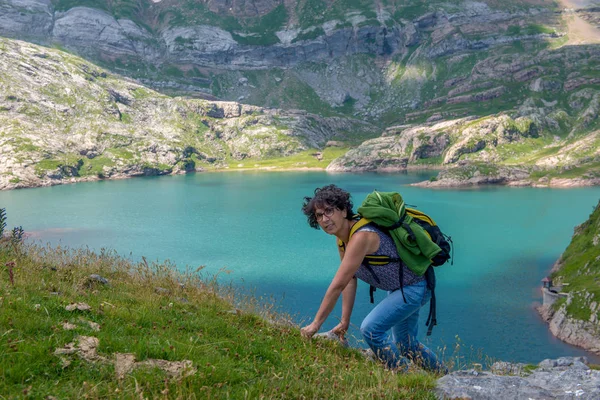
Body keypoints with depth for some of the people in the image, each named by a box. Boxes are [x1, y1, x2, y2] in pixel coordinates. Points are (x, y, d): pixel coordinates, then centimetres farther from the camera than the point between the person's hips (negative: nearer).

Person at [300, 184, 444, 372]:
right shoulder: (343, 238, -4)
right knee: (406, 344, 22)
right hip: (399, 289, 10)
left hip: (414, 288, -10)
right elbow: (350, 280, -1)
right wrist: (345, 322, -2)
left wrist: (315, 324, -29)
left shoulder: (360, 237, -33)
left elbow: (338, 285, -33)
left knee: (371, 329, -22)